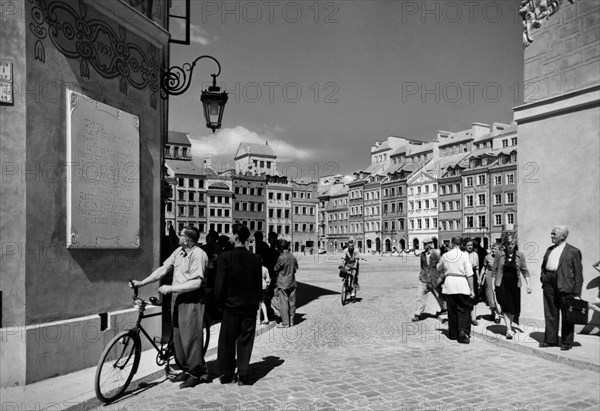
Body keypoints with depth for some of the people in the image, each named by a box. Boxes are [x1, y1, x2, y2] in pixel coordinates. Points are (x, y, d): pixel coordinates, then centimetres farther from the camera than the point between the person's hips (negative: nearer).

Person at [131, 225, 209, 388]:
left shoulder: (198, 255, -17)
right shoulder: (179, 251, 9)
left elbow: (196, 283, -23)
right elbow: (163, 269, 12)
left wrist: (171, 288, -22)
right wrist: (141, 282, 6)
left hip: (191, 300, -8)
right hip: (177, 298, 8)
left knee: (190, 337, -3)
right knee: (177, 337, 13)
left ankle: (197, 373, 12)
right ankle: (186, 369, 27)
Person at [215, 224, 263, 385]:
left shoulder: (225, 257, -14)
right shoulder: (256, 258, -3)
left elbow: (220, 284, -13)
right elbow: (259, 285, 2)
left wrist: (220, 303, 1)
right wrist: (255, 302, 13)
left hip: (231, 306, -2)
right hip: (250, 307, 2)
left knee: (227, 342, 12)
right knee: (245, 342, 10)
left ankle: (226, 374, 21)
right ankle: (242, 376, 13)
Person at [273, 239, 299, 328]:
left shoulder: (281, 258, -18)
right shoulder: (293, 257, 2)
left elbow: (276, 269, -5)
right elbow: (295, 269, 12)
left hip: (283, 284, -6)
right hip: (292, 282, 7)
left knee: (283, 303, 0)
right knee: (292, 302, 12)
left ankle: (285, 323, 4)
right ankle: (291, 321, 20)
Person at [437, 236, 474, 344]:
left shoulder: (445, 256, 3)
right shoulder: (464, 255, -6)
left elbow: (439, 268, 20)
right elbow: (469, 274, -8)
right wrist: (471, 289, -4)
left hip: (449, 285, 3)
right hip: (462, 285, -3)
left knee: (451, 310, 12)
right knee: (464, 310, 4)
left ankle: (453, 334, 20)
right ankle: (463, 332, -13)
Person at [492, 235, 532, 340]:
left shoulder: (520, 255, 2)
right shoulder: (500, 255, -3)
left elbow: (524, 271, 5)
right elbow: (494, 270, 2)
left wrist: (528, 284, -1)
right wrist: (492, 284, -1)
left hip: (514, 285, 2)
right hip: (502, 284, -2)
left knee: (513, 308, 9)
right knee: (505, 306, -10)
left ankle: (509, 326, 29)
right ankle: (509, 330, -9)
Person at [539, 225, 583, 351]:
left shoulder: (573, 251, -2)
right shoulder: (549, 250, 15)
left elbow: (578, 273, -4)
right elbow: (543, 266, 26)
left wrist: (577, 292, -9)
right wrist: (543, 278, 9)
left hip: (565, 286, -6)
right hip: (549, 284, 6)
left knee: (567, 316, 4)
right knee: (550, 314, 10)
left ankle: (567, 342, 14)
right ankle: (550, 340, 20)